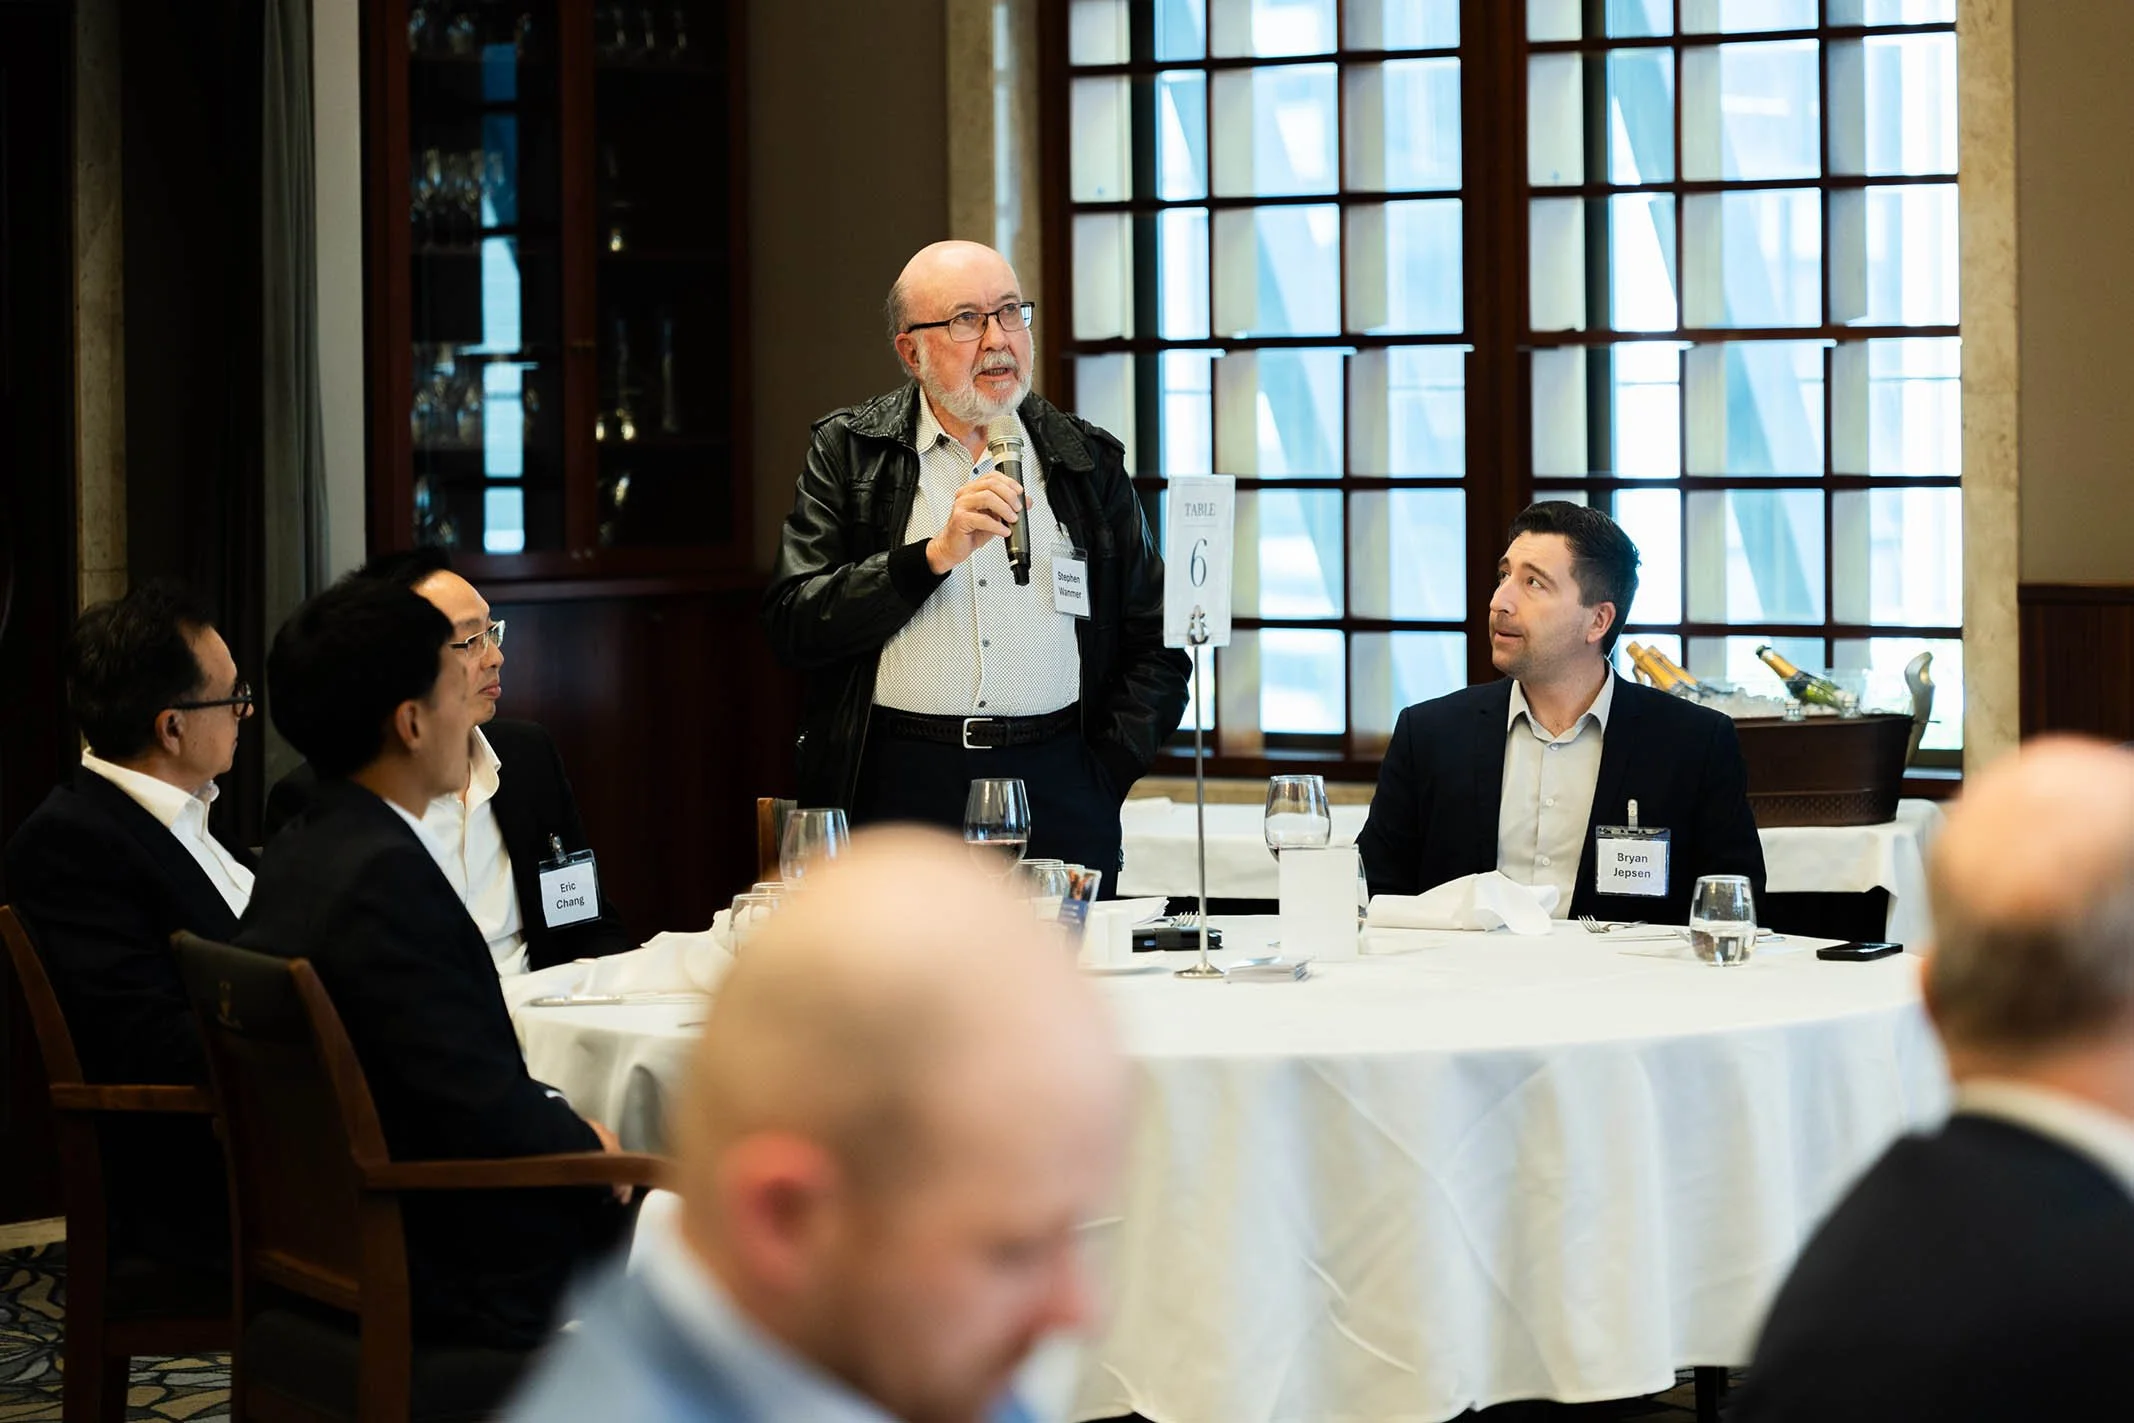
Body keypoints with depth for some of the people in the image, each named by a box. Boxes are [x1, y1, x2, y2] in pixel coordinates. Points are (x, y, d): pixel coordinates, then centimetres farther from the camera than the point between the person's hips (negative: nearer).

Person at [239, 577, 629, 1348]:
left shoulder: (300, 853, 7)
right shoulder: (385, 878, -23)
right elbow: (485, 1117, -23)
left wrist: (552, 1119, 4)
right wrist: (587, 1145, -5)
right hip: (446, 1275, -9)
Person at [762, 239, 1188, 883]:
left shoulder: (1088, 462, 13)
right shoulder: (849, 452, 7)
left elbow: (1155, 648, 15)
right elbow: (792, 628, -4)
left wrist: (1103, 776, 2)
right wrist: (935, 554, -13)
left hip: (1058, 788, 2)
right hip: (897, 789, -2)